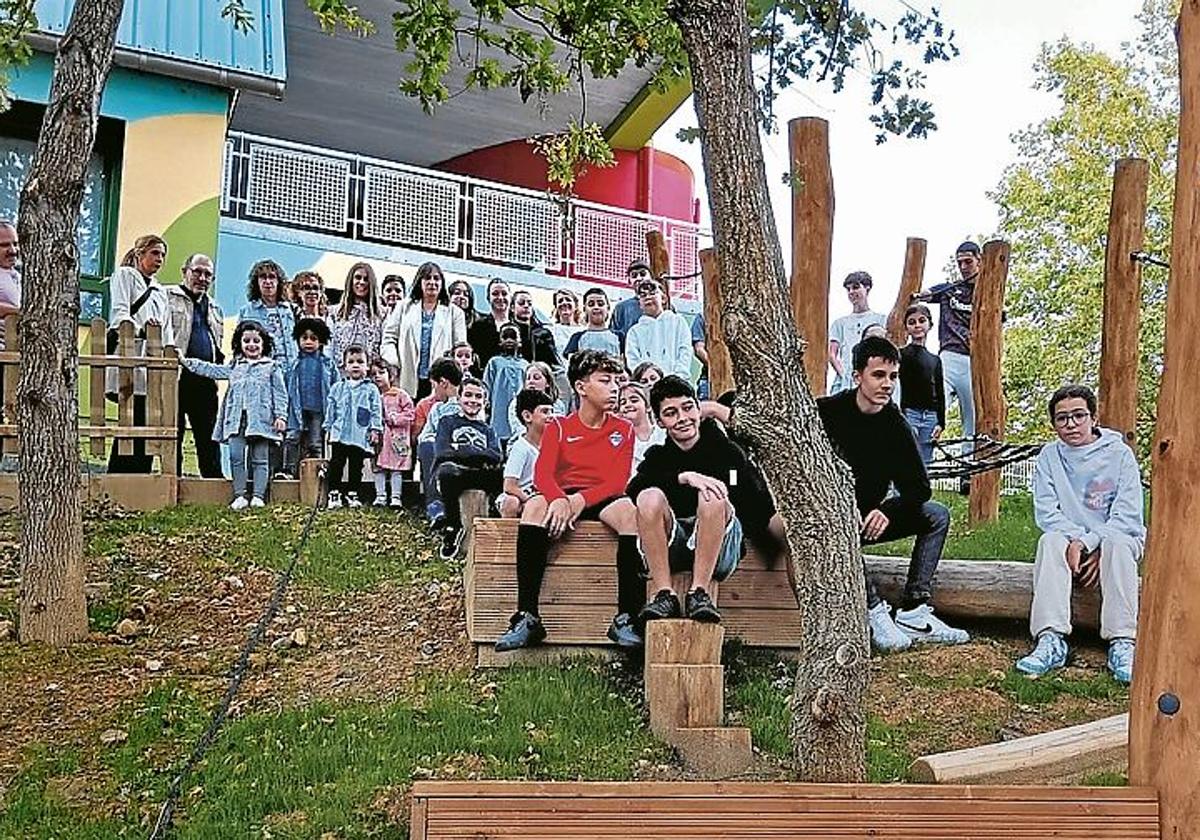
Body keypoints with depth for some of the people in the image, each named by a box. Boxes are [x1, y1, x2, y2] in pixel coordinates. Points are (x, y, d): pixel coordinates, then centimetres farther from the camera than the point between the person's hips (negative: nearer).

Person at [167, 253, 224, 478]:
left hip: (205, 380, 6)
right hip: (177, 376, -5)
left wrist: (219, 366, 15)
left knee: (209, 434, 4)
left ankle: (215, 480, 6)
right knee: (174, 432, -2)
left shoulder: (214, 308, 25)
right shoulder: (168, 297, 5)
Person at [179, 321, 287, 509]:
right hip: (237, 419, 3)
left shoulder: (271, 367, 7)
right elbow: (212, 370, 23)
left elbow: (280, 393, 4)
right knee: (236, 456, -5)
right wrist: (187, 362, 19)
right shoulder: (235, 367, 18)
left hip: (261, 419, -3)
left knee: (260, 459, 0)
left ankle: (258, 496, 3)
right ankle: (239, 495, 0)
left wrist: (281, 416, -5)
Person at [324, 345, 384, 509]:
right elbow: (330, 409, 13)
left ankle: (352, 495, 13)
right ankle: (334, 494, 5)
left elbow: (376, 411, 2)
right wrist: (329, 428, 8)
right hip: (339, 435, 1)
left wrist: (375, 430, -5)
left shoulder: (371, 389, 4)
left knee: (356, 466, 5)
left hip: (360, 436, -1)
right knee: (336, 464, 0)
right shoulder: (337, 388, 10)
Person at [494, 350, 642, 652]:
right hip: (563, 498, 0)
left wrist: (581, 500, -22)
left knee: (630, 511, -34)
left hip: (602, 500, 0)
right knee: (535, 505, -33)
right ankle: (527, 618, -37)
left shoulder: (623, 429, 9)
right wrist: (559, 500, -29)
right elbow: (542, 473, -5)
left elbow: (618, 480, -3)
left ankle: (626, 618, -35)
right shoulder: (558, 427, 9)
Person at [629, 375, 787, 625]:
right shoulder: (658, 456, 12)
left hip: (721, 546, -1)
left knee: (712, 497, -28)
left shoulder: (726, 451, 6)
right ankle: (664, 595, -27)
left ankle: (700, 593, -29)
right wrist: (685, 477, -24)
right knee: (650, 497, -24)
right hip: (672, 545, 1)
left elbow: (763, 512, -1)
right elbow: (634, 488, -12)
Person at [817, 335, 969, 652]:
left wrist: (887, 512, -22)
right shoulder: (827, 412, -13)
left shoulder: (894, 423, 0)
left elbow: (918, 487, -2)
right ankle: (875, 612, -31)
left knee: (936, 515, -6)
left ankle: (913, 613, -16)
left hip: (869, 517, 6)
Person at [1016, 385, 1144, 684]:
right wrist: (1074, 540, -25)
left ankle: (1123, 644, -42)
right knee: (1050, 541, -31)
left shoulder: (1119, 453, -5)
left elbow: (1128, 515, -11)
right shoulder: (1049, 457, 2)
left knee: (1116, 542, -36)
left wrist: (1090, 543, -23)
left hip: (1118, 538, -2)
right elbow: (1046, 512, -7)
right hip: (1070, 541, 2)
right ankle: (1051, 640, -44)